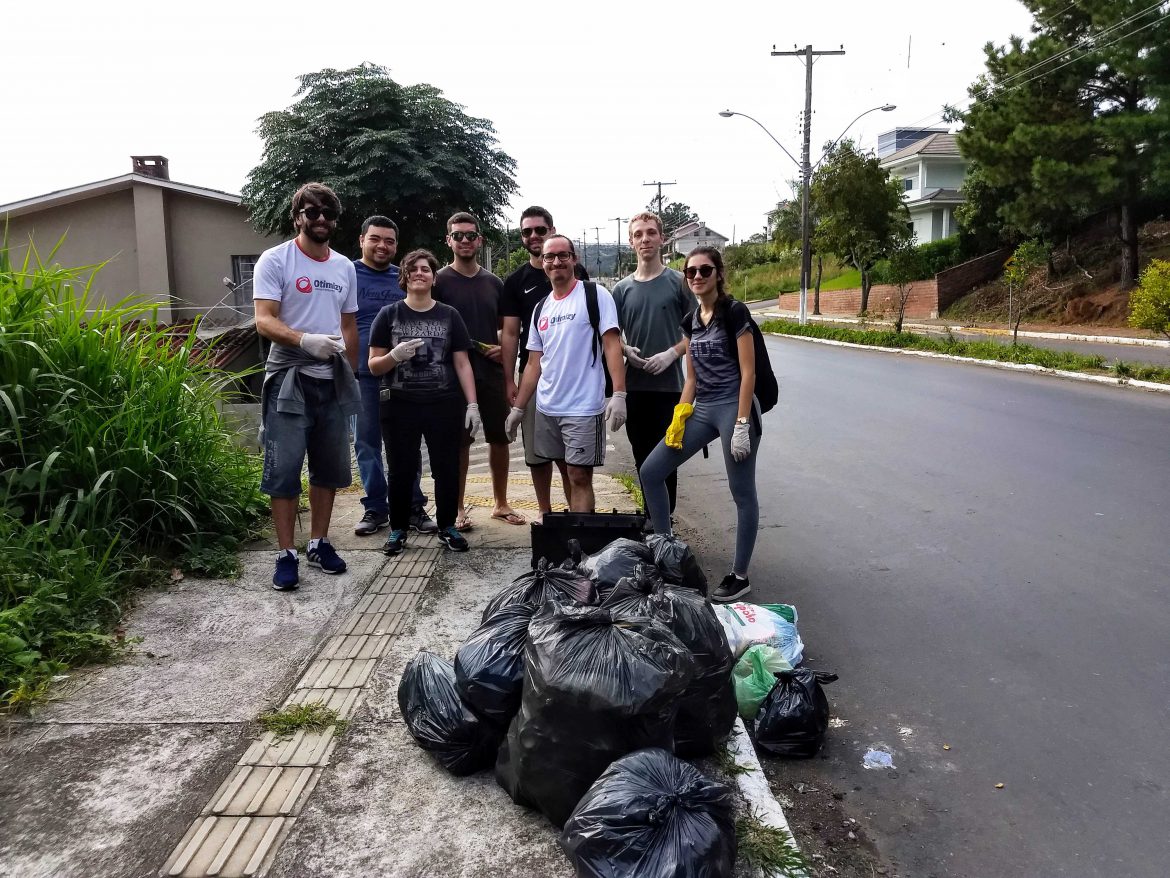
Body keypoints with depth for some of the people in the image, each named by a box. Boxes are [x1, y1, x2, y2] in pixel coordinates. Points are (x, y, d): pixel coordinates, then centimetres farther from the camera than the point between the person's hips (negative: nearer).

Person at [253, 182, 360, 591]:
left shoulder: (345, 267, 12)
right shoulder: (275, 260, -5)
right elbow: (264, 321, -15)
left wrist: (350, 376, 15)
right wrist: (305, 340, -32)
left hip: (333, 381, 6)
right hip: (290, 379, -5)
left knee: (329, 468, 11)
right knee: (284, 469, -4)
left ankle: (319, 543, 24)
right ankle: (286, 554, 5)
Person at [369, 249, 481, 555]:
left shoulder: (449, 315, 6)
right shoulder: (388, 315, 3)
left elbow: (462, 363, 5)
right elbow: (374, 366, 3)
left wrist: (472, 404, -2)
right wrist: (394, 356, -19)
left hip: (444, 406, 1)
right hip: (400, 406, -1)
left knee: (447, 469, 5)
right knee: (401, 470, 5)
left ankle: (447, 527, 21)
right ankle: (398, 530, 20)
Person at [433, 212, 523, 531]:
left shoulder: (494, 283, 11)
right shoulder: (439, 282, 0)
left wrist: (503, 348, -2)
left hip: (492, 373, 4)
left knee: (500, 438, 8)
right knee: (459, 441, 3)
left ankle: (500, 503, 23)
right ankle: (459, 508, 14)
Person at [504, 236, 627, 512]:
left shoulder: (595, 295, -5)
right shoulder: (541, 309, 13)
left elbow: (612, 345, -12)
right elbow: (534, 364, 15)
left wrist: (619, 395, -23)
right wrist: (517, 408, 12)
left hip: (583, 408, -6)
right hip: (546, 408, 6)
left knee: (580, 477, -4)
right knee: (569, 473, 14)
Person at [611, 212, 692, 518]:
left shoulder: (679, 282, 0)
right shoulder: (622, 288, 9)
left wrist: (672, 353, -14)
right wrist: (625, 349, -6)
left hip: (669, 383, -3)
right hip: (634, 385, 4)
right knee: (642, 455, 11)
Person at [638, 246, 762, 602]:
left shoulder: (734, 311, -9)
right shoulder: (691, 320, 11)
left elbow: (748, 373, -13)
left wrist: (742, 425, -18)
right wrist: (680, 417, 6)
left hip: (733, 408, -7)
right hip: (701, 409, 8)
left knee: (742, 494, 1)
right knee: (650, 472, 3)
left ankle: (740, 577, 13)